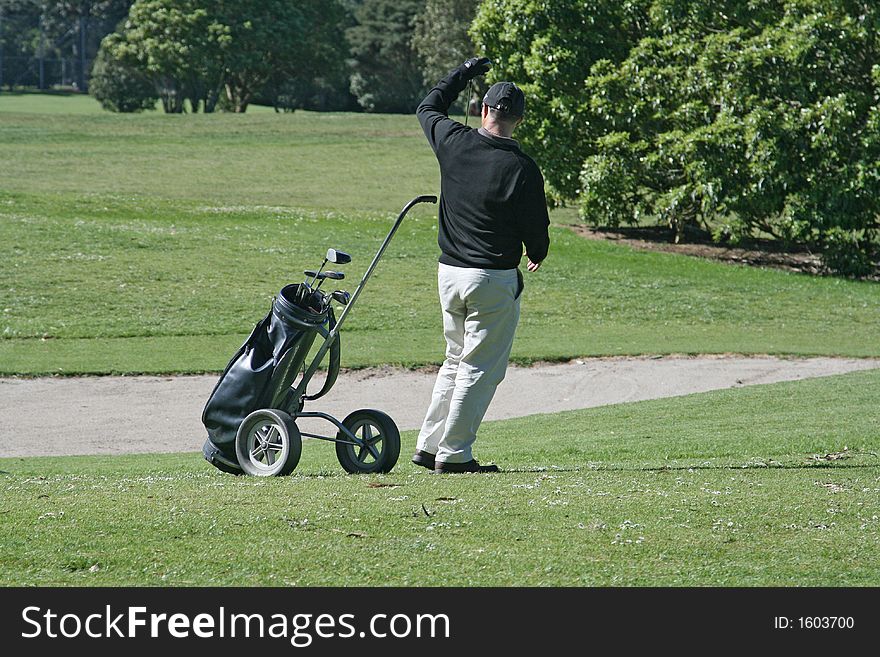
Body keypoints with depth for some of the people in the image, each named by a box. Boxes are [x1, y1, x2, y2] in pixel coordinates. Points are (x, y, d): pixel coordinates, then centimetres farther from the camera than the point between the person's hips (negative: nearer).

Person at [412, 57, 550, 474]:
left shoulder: (453, 143, -3)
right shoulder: (521, 169, -14)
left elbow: (428, 108, 20)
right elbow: (537, 232, -6)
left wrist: (464, 73, 29)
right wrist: (537, 255, 17)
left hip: (449, 273, 5)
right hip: (494, 280, -5)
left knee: (456, 361, 19)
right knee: (480, 368, 2)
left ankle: (429, 445, 19)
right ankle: (454, 454, 1)